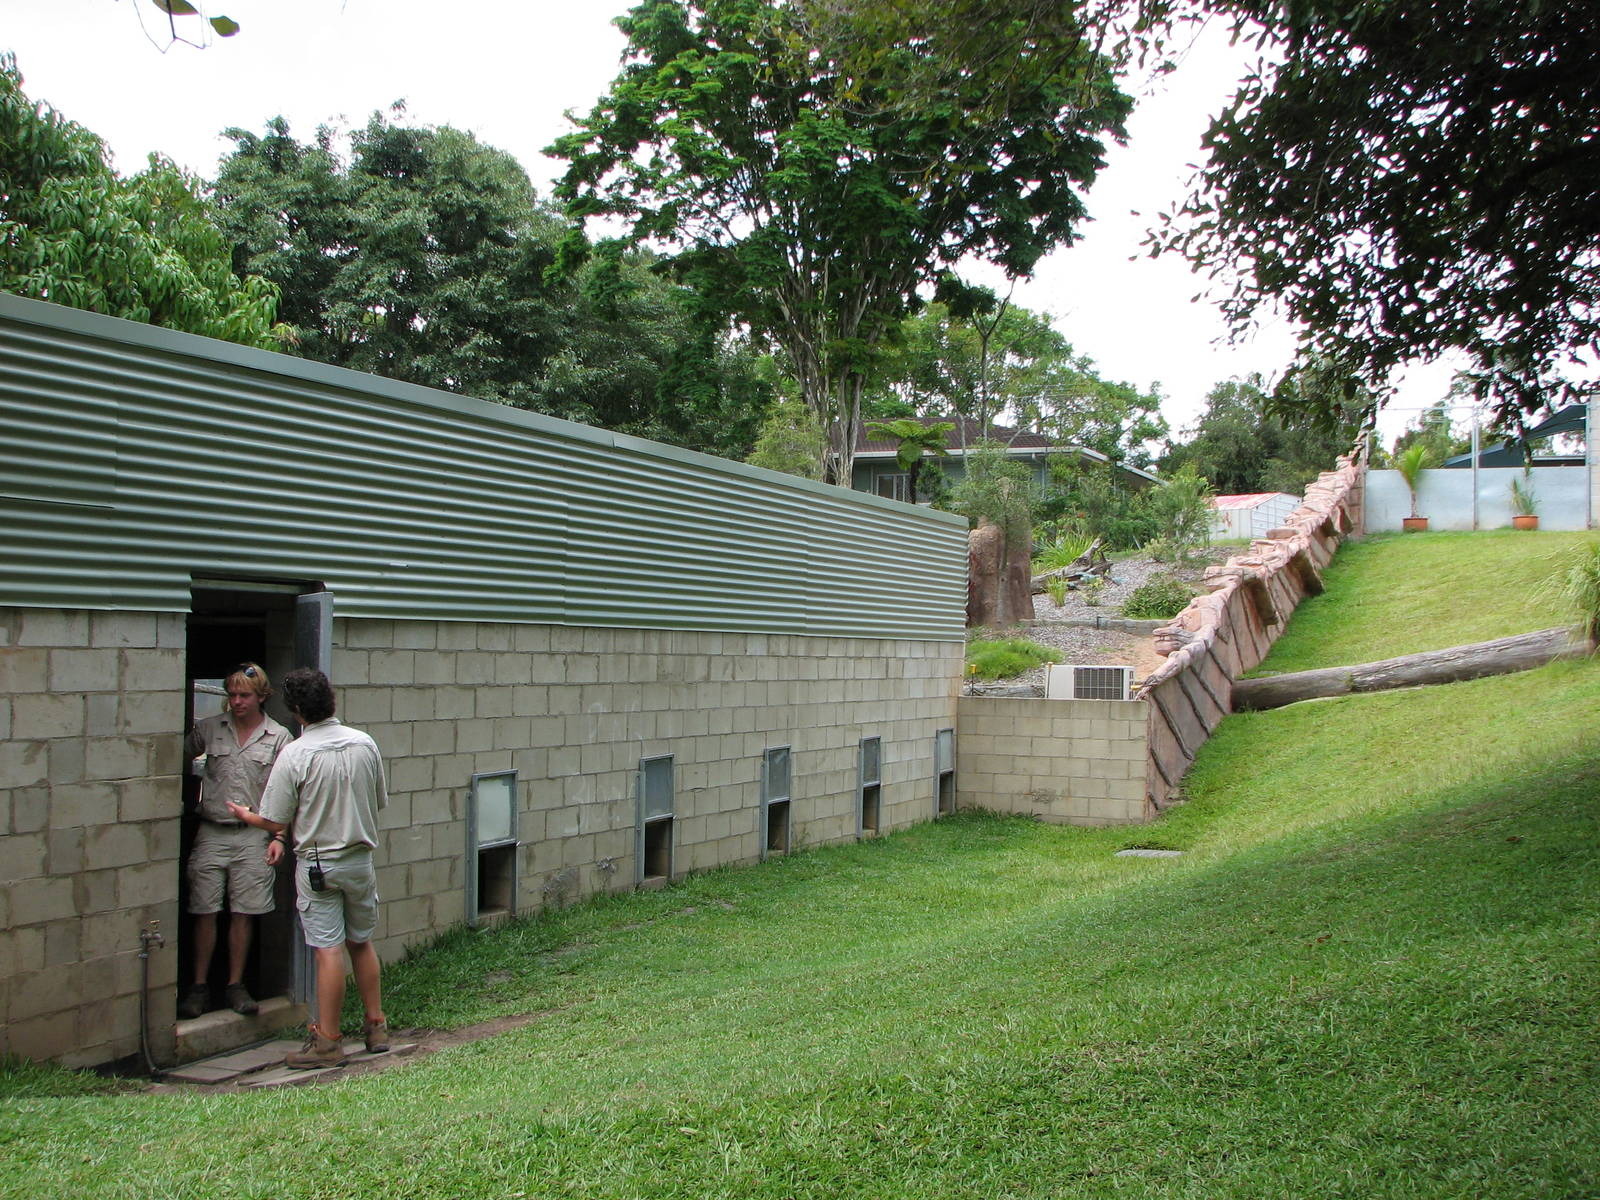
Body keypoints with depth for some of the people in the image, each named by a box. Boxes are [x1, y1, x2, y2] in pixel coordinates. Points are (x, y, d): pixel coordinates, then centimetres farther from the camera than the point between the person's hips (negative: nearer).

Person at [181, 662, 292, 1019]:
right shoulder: (208, 729, 6)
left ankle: (236, 985, 14)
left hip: (253, 835, -1)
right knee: (205, 912, 1)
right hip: (211, 832, 1)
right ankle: (199, 986, 11)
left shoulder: (279, 737, 3)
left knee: (244, 912, 4)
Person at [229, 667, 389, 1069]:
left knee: (329, 951, -3)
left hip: (317, 863, -5)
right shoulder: (365, 744, -1)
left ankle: (328, 1040, 3)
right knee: (361, 943, 17)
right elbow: (379, 803, 9)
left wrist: (245, 815, 10)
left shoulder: (295, 755, -15)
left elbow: (276, 822, -10)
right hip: (360, 858, 5)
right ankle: (376, 1027, 23)